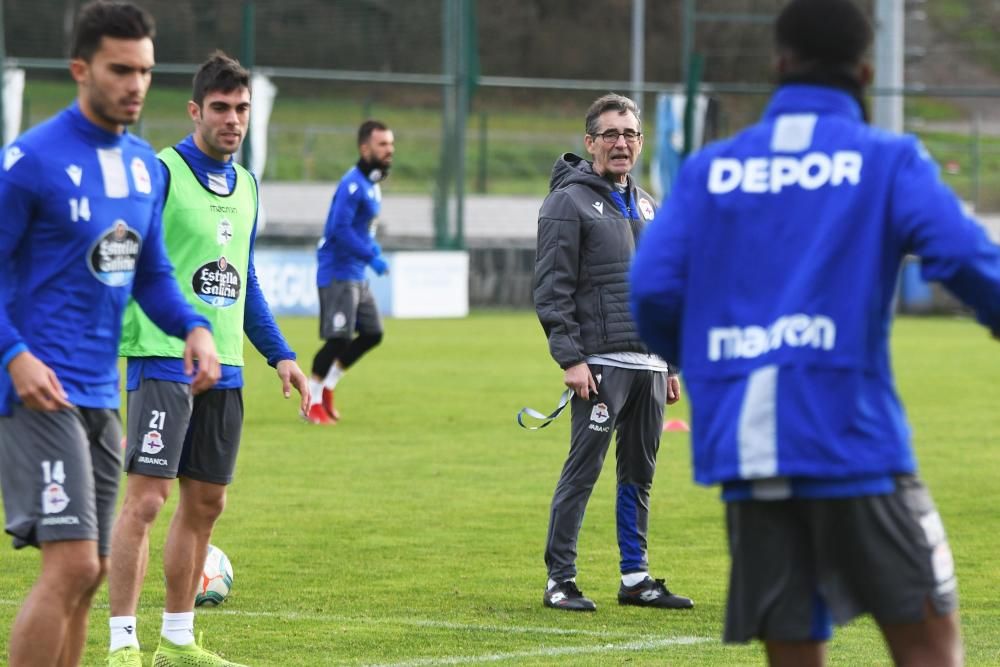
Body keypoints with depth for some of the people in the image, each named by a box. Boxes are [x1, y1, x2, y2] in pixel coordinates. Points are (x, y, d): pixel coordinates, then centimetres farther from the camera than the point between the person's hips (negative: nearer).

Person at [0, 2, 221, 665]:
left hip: (100, 395, 8)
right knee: (72, 565, -17)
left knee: (88, 572, 10)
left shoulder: (144, 165, 12)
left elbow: (151, 274, 20)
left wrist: (194, 326, 1)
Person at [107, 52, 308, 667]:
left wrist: (281, 355, 18)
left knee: (205, 504, 10)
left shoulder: (245, 186, 15)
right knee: (145, 498, -11)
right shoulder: (159, 173, -8)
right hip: (164, 362, -7)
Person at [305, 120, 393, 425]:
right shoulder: (353, 184, -17)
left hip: (356, 275, 10)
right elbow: (340, 229, -25)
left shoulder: (372, 184, 13)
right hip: (338, 272, -10)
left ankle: (327, 387, 22)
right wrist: (372, 256, -25)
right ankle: (312, 401, 3)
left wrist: (374, 251, 8)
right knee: (338, 339, -11)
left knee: (372, 333, 11)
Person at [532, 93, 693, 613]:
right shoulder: (569, 203, -5)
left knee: (640, 473, 9)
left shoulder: (644, 205, 19)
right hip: (601, 364, -7)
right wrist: (570, 359, -17)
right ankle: (560, 580, -4)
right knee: (582, 471, -8)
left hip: (648, 364, 7)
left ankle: (635, 577, 15)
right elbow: (552, 291, -10)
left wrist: (670, 364, 19)